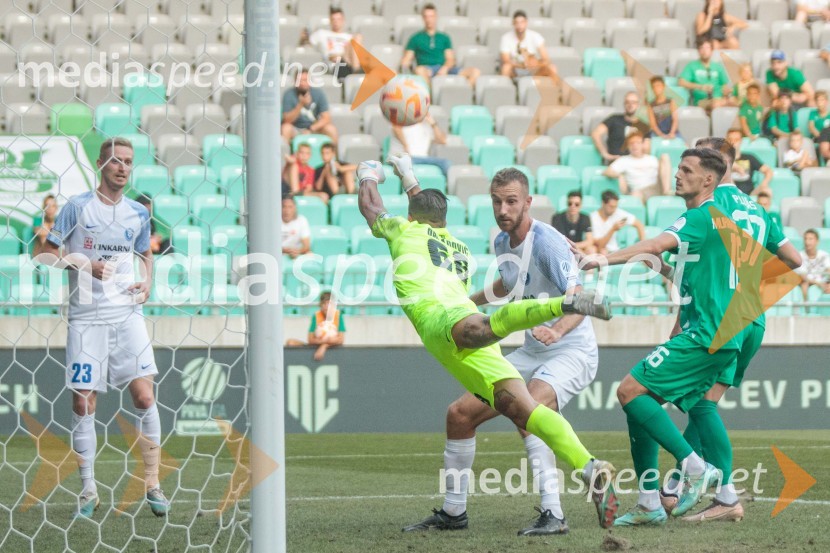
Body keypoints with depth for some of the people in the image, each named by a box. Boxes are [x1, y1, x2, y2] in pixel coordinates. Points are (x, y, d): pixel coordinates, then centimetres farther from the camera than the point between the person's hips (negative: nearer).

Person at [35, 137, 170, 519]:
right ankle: (88, 491, 8)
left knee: (144, 396, -7)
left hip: (127, 314, 2)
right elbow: (48, 253, 0)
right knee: (84, 403, -2)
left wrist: (147, 283, 6)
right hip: (87, 316, -2)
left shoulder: (137, 214, 9)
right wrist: (86, 264, -14)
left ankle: (152, 486, 3)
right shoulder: (77, 207, -2)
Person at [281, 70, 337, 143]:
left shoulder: (318, 93, -6)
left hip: (314, 128, 2)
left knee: (331, 129, -24)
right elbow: (287, 120, -19)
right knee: (286, 128, -33)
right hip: (296, 130, -2)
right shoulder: (289, 95, -12)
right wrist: (301, 105, -32)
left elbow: (326, 118, -10)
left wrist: (310, 130, -23)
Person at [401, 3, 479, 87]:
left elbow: (451, 59, 14)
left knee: (475, 71, -21)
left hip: (445, 69, 3)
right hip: (428, 69, -3)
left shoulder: (444, 38, 23)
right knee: (420, 70, -42)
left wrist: (445, 68, -9)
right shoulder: (416, 38, 17)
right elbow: (407, 59, 11)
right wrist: (404, 65, -14)